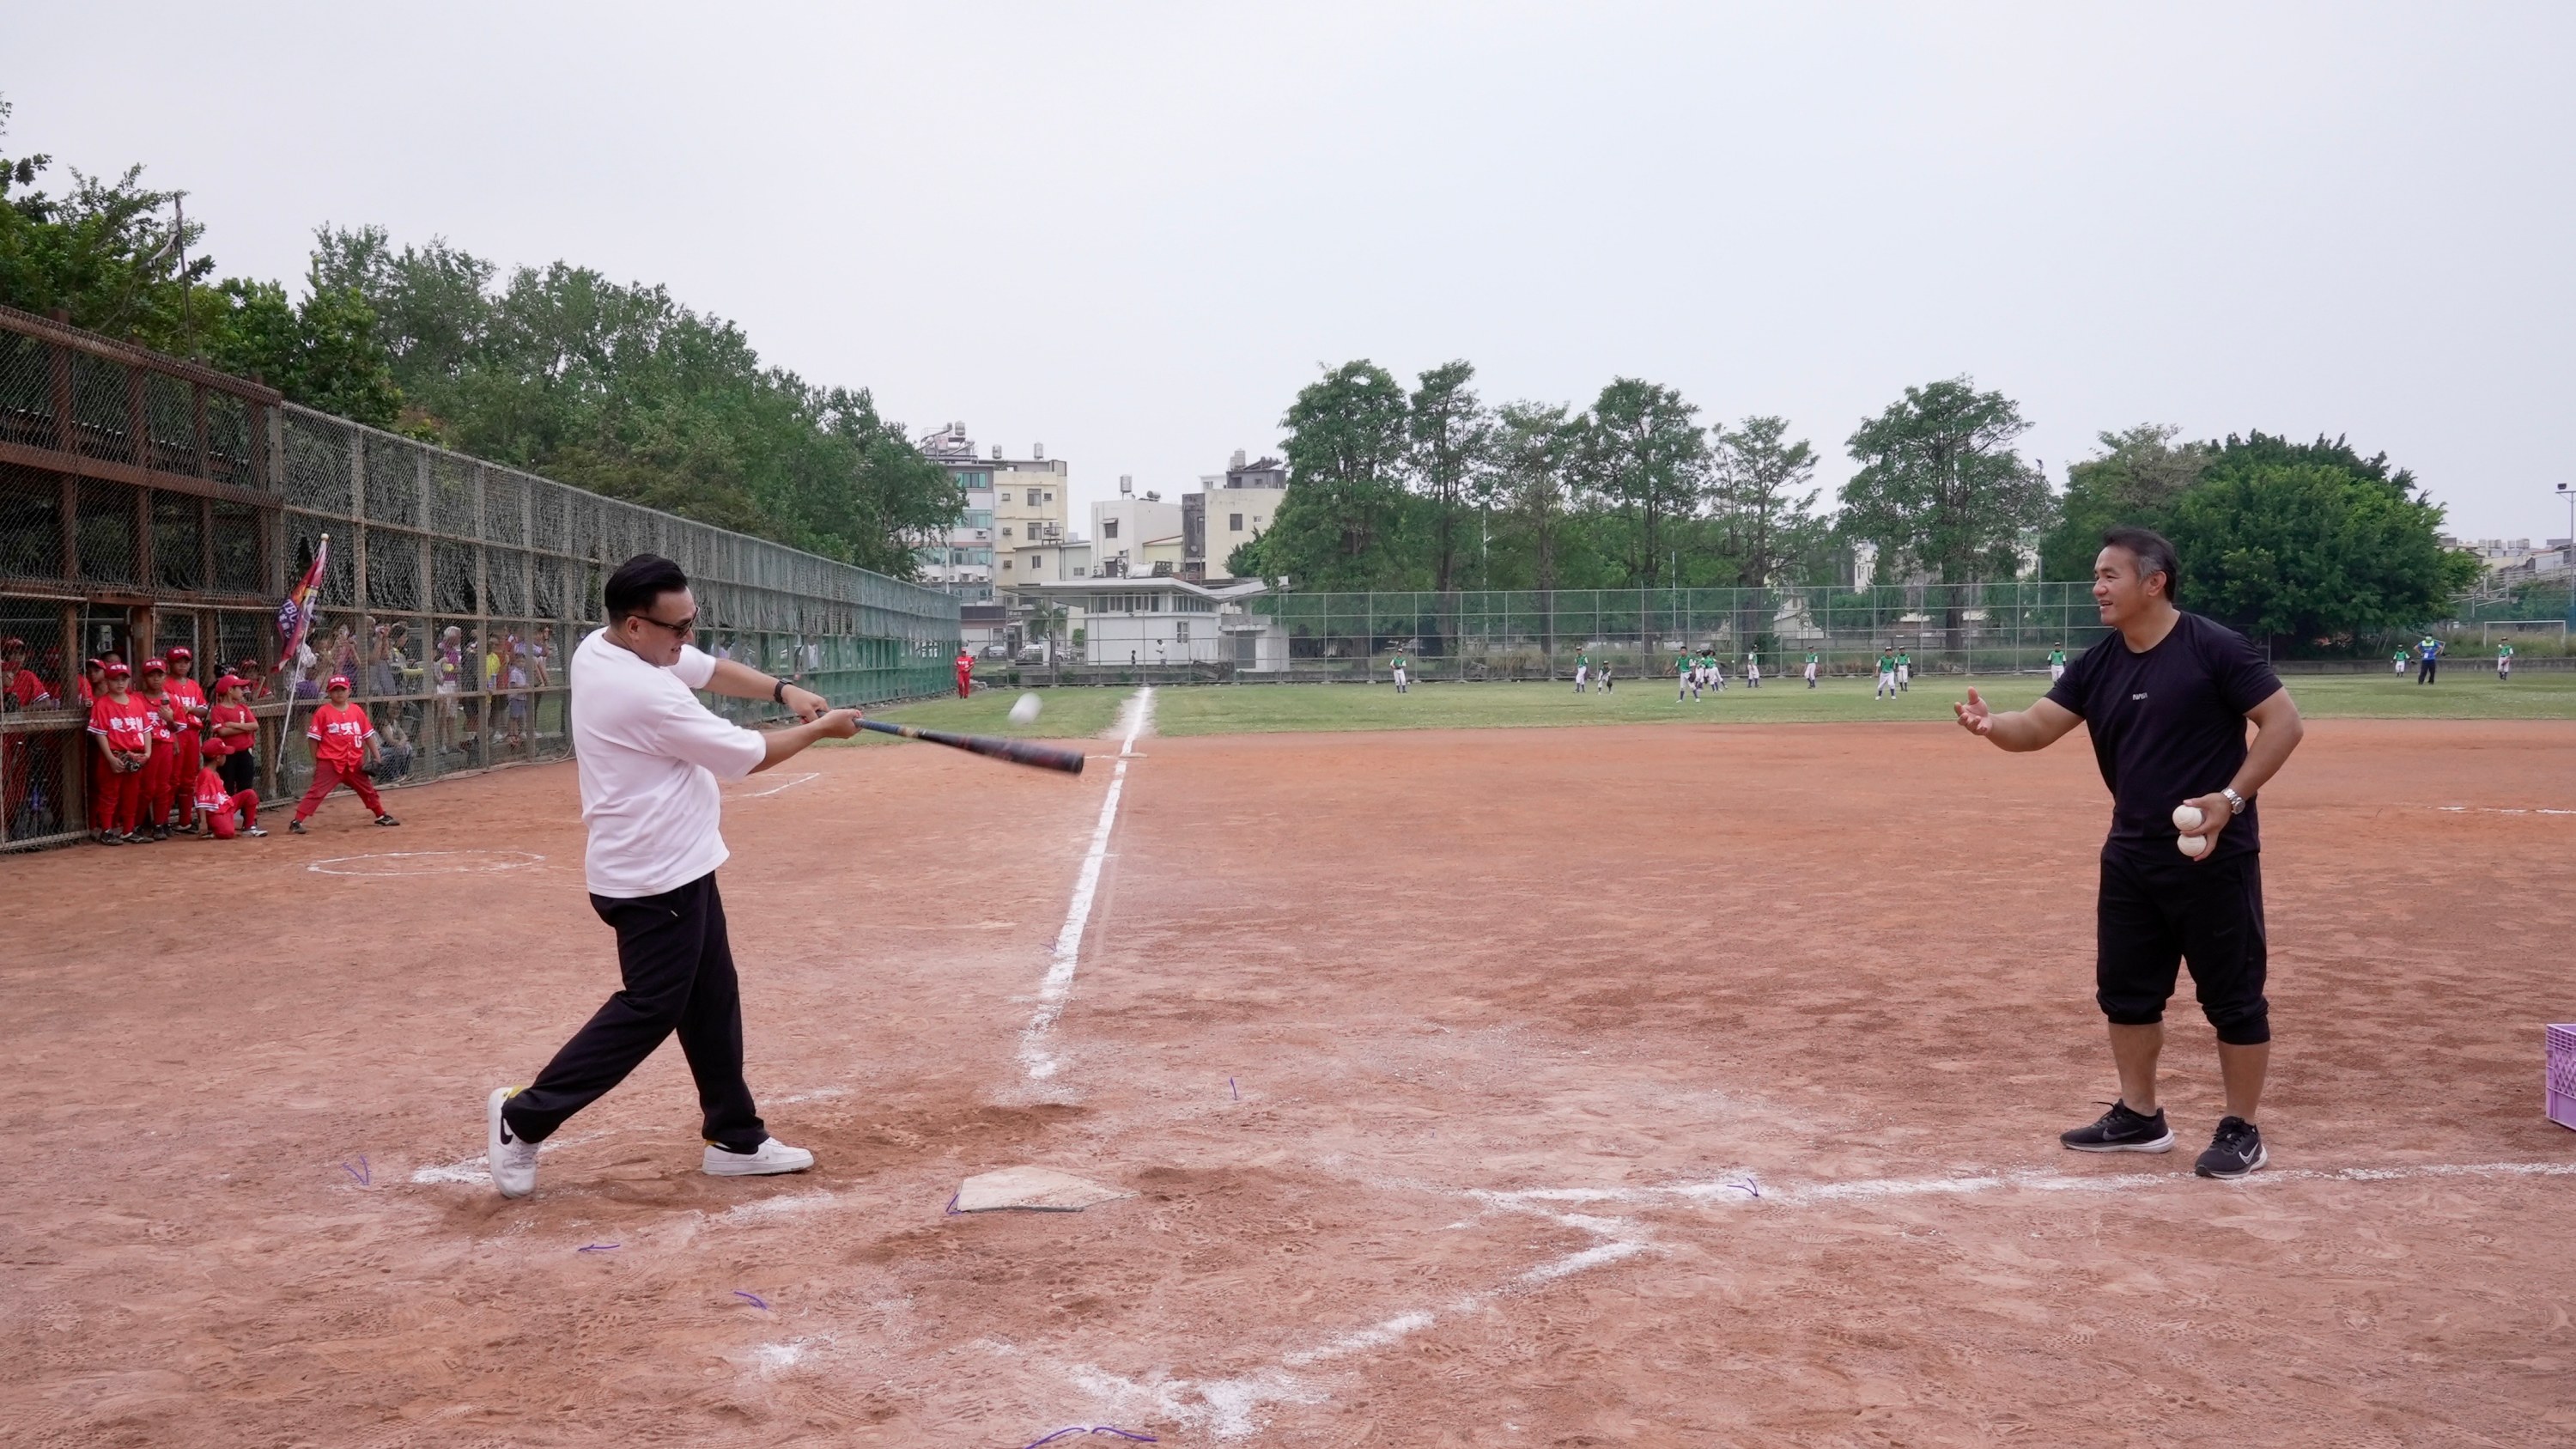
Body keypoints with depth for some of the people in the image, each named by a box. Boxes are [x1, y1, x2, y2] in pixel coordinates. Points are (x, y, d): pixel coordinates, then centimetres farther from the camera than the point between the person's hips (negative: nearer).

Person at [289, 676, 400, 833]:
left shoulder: (357, 710, 6)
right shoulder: (323, 712, -6)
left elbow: (368, 735, 11)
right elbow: (314, 738, -3)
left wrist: (377, 756, 8)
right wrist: (315, 762, -3)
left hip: (354, 762, 5)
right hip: (330, 761, -5)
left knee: (368, 789, 17)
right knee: (316, 791, -12)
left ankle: (381, 816, 34)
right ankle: (296, 821, -12)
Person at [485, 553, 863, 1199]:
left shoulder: (600, 647, 2)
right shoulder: (644, 696, -27)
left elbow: (708, 669, 13)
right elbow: (747, 756, -18)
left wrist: (784, 691, -1)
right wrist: (820, 730, -3)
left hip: (675, 866, 10)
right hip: (655, 879, -10)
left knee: (711, 1001, 14)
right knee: (651, 1009, -1)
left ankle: (736, 1139, 22)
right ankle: (525, 1116, 9)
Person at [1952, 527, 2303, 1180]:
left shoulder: (2215, 648, -13)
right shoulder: (2098, 665, 5)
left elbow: (2283, 721, -13)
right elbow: (2038, 726, -1)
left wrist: (2232, 798, -21)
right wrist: (1993, 726, -24)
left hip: (2213, 856, -7)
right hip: (2131, 855, 7)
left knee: (2233, 996, 3)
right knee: (2126, 989, 14)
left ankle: (2241, 1130, 15)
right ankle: (2139, 1118, 28)